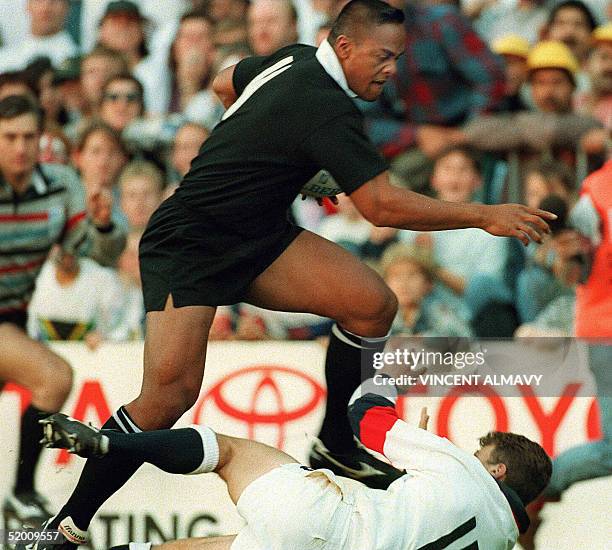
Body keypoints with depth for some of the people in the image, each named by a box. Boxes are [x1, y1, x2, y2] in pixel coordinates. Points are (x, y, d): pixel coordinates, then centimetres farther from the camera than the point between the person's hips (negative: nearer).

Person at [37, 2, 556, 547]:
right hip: (183, 249, -9)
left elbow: (226, 84, 24)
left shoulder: (296, 59, 4)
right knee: (170, 394, -23)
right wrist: (483, 216, -21)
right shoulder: (325, 107, -24)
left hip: (257, 237, 9)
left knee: (374, 303, -8)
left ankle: (334, 442, 10)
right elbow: (382, 205, -26)